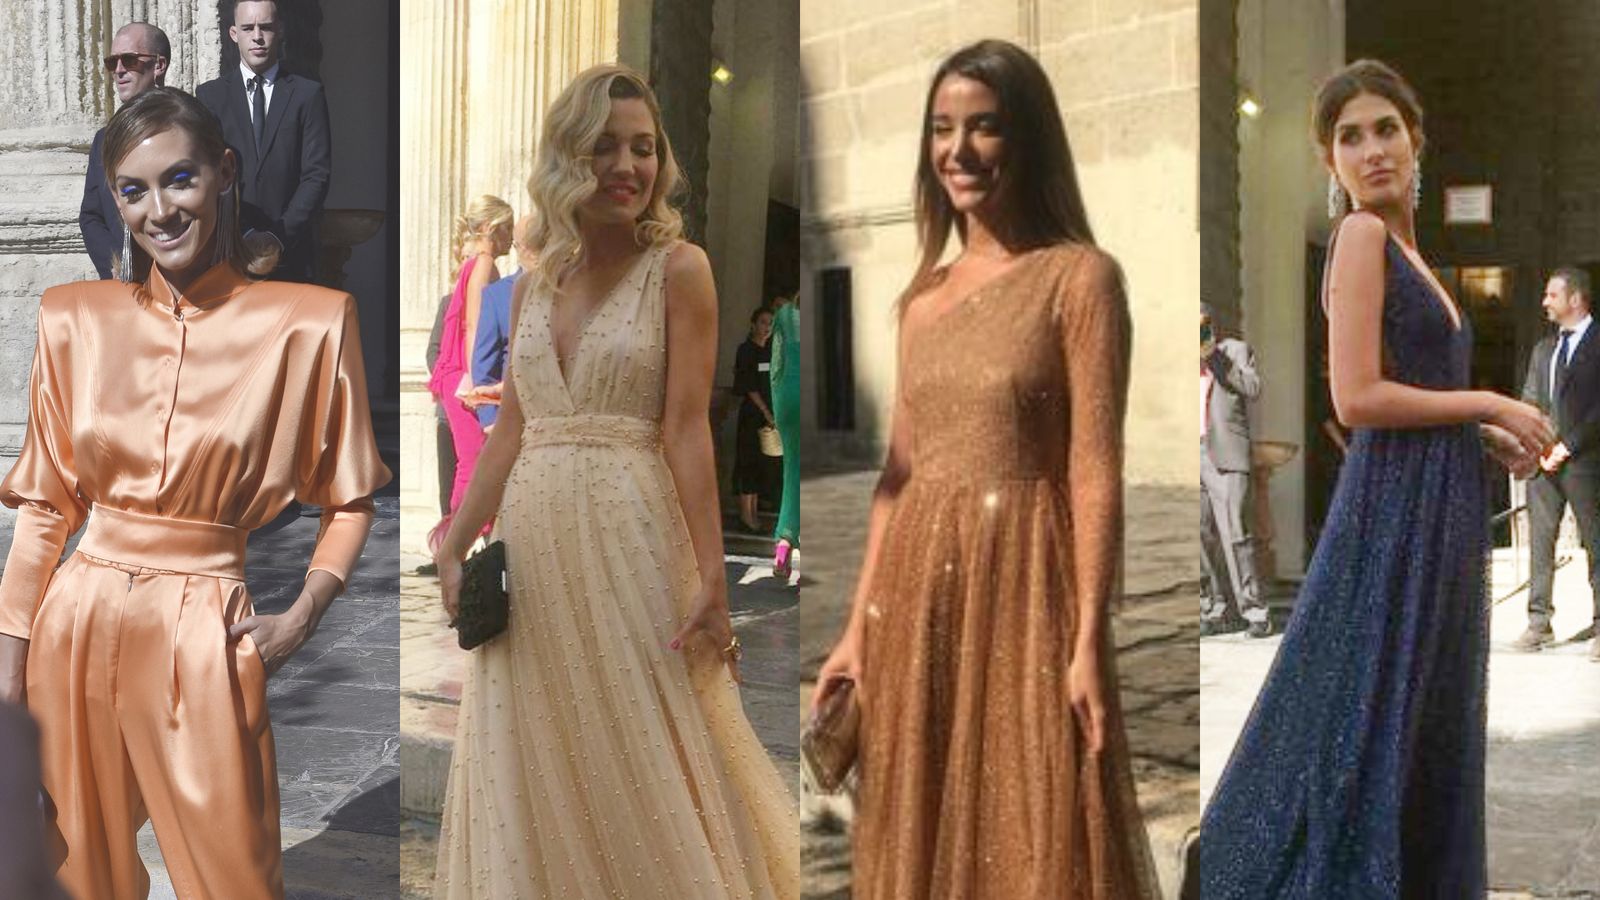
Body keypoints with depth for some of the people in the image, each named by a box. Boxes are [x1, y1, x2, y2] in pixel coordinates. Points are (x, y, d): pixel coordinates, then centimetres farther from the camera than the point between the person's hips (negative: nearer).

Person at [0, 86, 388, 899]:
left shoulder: (310, 323, -7)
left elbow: (350, 502, 2)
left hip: (205, 632, -3)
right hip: (77, 624, 3)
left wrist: (302, 616, -11)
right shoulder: (73, 318, 2)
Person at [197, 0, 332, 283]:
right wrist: (244, 235, -10)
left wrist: (280, 236, -10)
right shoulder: (210, 95, 10)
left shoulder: (308, 94, 6)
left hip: (291, 252, -1)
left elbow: (317, 175, 0)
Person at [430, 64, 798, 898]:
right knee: (535, 768, 13)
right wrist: (454, 546, 7)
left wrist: (711, 577, -15)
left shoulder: (678, 268, -4)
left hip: (630, 533, -5)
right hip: (532, 538, 5)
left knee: (649, 770, 4)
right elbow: (509, 429, 11)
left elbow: (688, 428, -10)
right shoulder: (535, 281, 11)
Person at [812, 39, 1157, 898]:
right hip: (919, 591, 6)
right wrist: (858, 627, 8)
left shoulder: (1079, 276, -5)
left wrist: (1089, 638, -15)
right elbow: (897, 471, 11)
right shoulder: (923, 295, 11)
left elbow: (1094, 470, -10)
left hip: (1023, 586, -5)